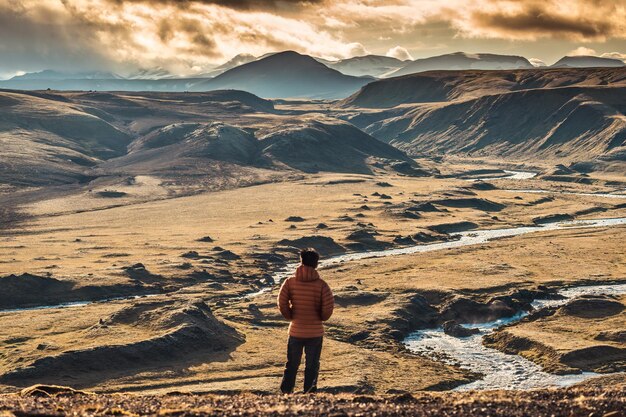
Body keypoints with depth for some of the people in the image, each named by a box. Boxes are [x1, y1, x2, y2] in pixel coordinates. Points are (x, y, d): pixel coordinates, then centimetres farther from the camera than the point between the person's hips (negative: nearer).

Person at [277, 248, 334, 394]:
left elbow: (282, 303, -11)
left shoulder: (290, 282, -7)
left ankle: (286, 392, 12)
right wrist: (322, 318, 4)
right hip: (315, 332, -1)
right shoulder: (321, 284, -11)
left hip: (296, 331, 1)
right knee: (312, 366, 11)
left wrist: (290, 317, 5)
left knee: (292, 365, 15)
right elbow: (329, 307, -16)